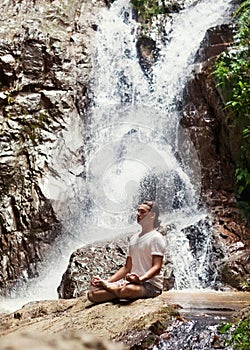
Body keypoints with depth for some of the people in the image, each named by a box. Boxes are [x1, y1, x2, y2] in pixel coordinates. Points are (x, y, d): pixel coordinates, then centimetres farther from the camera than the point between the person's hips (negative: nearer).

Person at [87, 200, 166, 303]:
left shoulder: (156, 238, -5)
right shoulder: (134, 238, 20)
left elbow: (157, 267, -15)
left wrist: (140, 279, -34)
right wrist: (108, 280, 7)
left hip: (151, 284, -5)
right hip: (131, 282, 5)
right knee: (91, 294, -17)